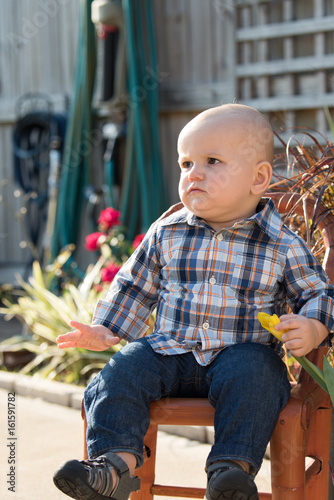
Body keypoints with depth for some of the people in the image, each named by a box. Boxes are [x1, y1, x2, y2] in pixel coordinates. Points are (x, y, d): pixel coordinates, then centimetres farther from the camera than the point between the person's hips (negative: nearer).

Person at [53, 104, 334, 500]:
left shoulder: (283, 246, -2)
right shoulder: (166, 234, 7)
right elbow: (135, 287, 19)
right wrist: (104, 329, 11)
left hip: (244, 353, -3)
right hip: (170, 350, 3)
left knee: (249, 376, -35)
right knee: (123, 371, -20)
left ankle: (233, 467, -34)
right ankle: (116, 461, -26)